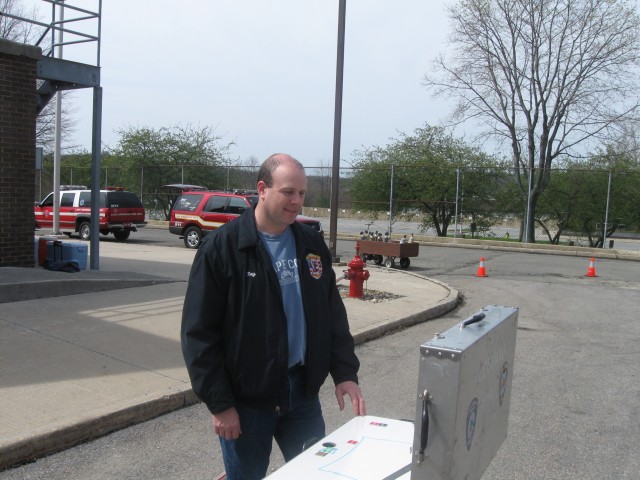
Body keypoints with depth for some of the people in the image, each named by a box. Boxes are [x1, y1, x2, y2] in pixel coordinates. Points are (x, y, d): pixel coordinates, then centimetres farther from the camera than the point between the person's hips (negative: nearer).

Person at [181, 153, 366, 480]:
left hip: (303, 391, 5)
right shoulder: (221, 247, -11)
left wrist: (345, 372, 0)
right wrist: (219, 403, -12)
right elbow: (199, 333, -12)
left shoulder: (312, 244, 5)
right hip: (245, 398, -4)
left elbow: (333, 316, 10)